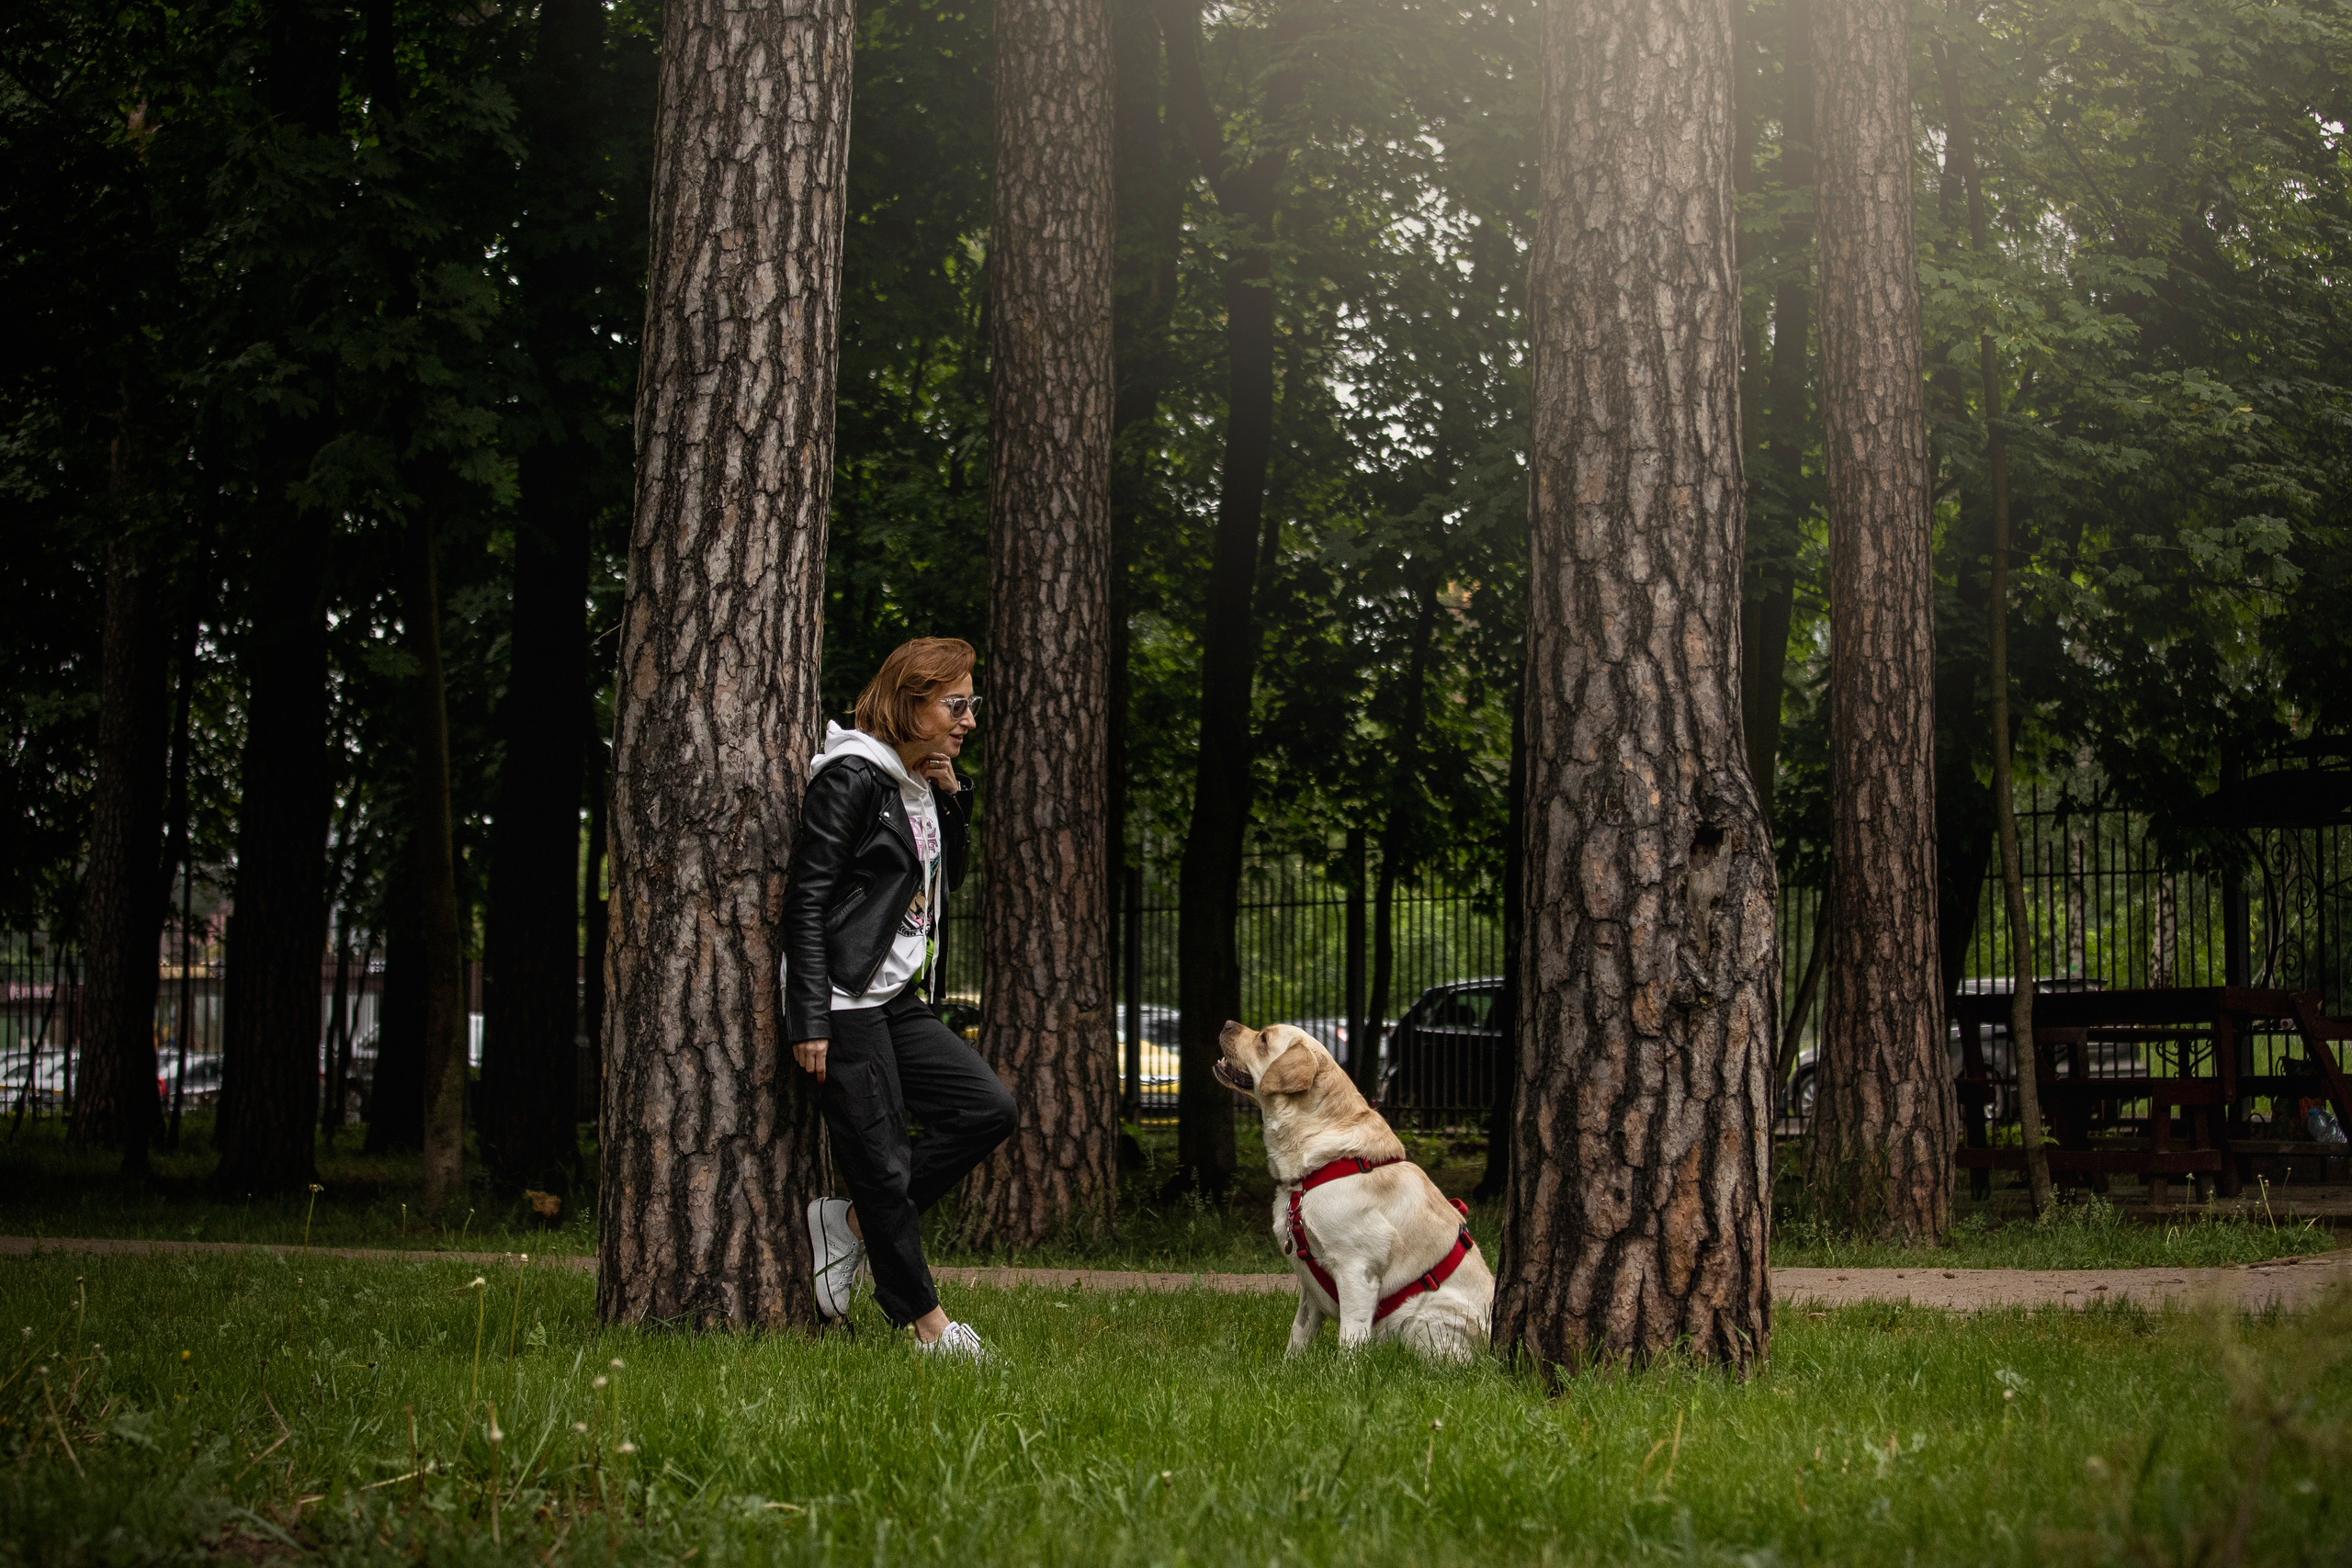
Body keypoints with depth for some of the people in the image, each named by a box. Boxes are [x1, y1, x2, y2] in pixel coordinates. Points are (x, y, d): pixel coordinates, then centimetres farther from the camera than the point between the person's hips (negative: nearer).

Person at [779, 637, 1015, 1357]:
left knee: (989, 1108, 2)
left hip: (897, 1000, 9)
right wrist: (809, 1021, -20)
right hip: (845, 1003, -9)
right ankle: (925, 1322, 9)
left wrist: (952, 799, 7)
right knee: (881, 1160, -3)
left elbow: (948, 877, 24)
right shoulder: (852, 778, -13)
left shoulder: (921, 782, 13)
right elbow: (806, 899, -16)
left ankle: (853, 1220, 9)